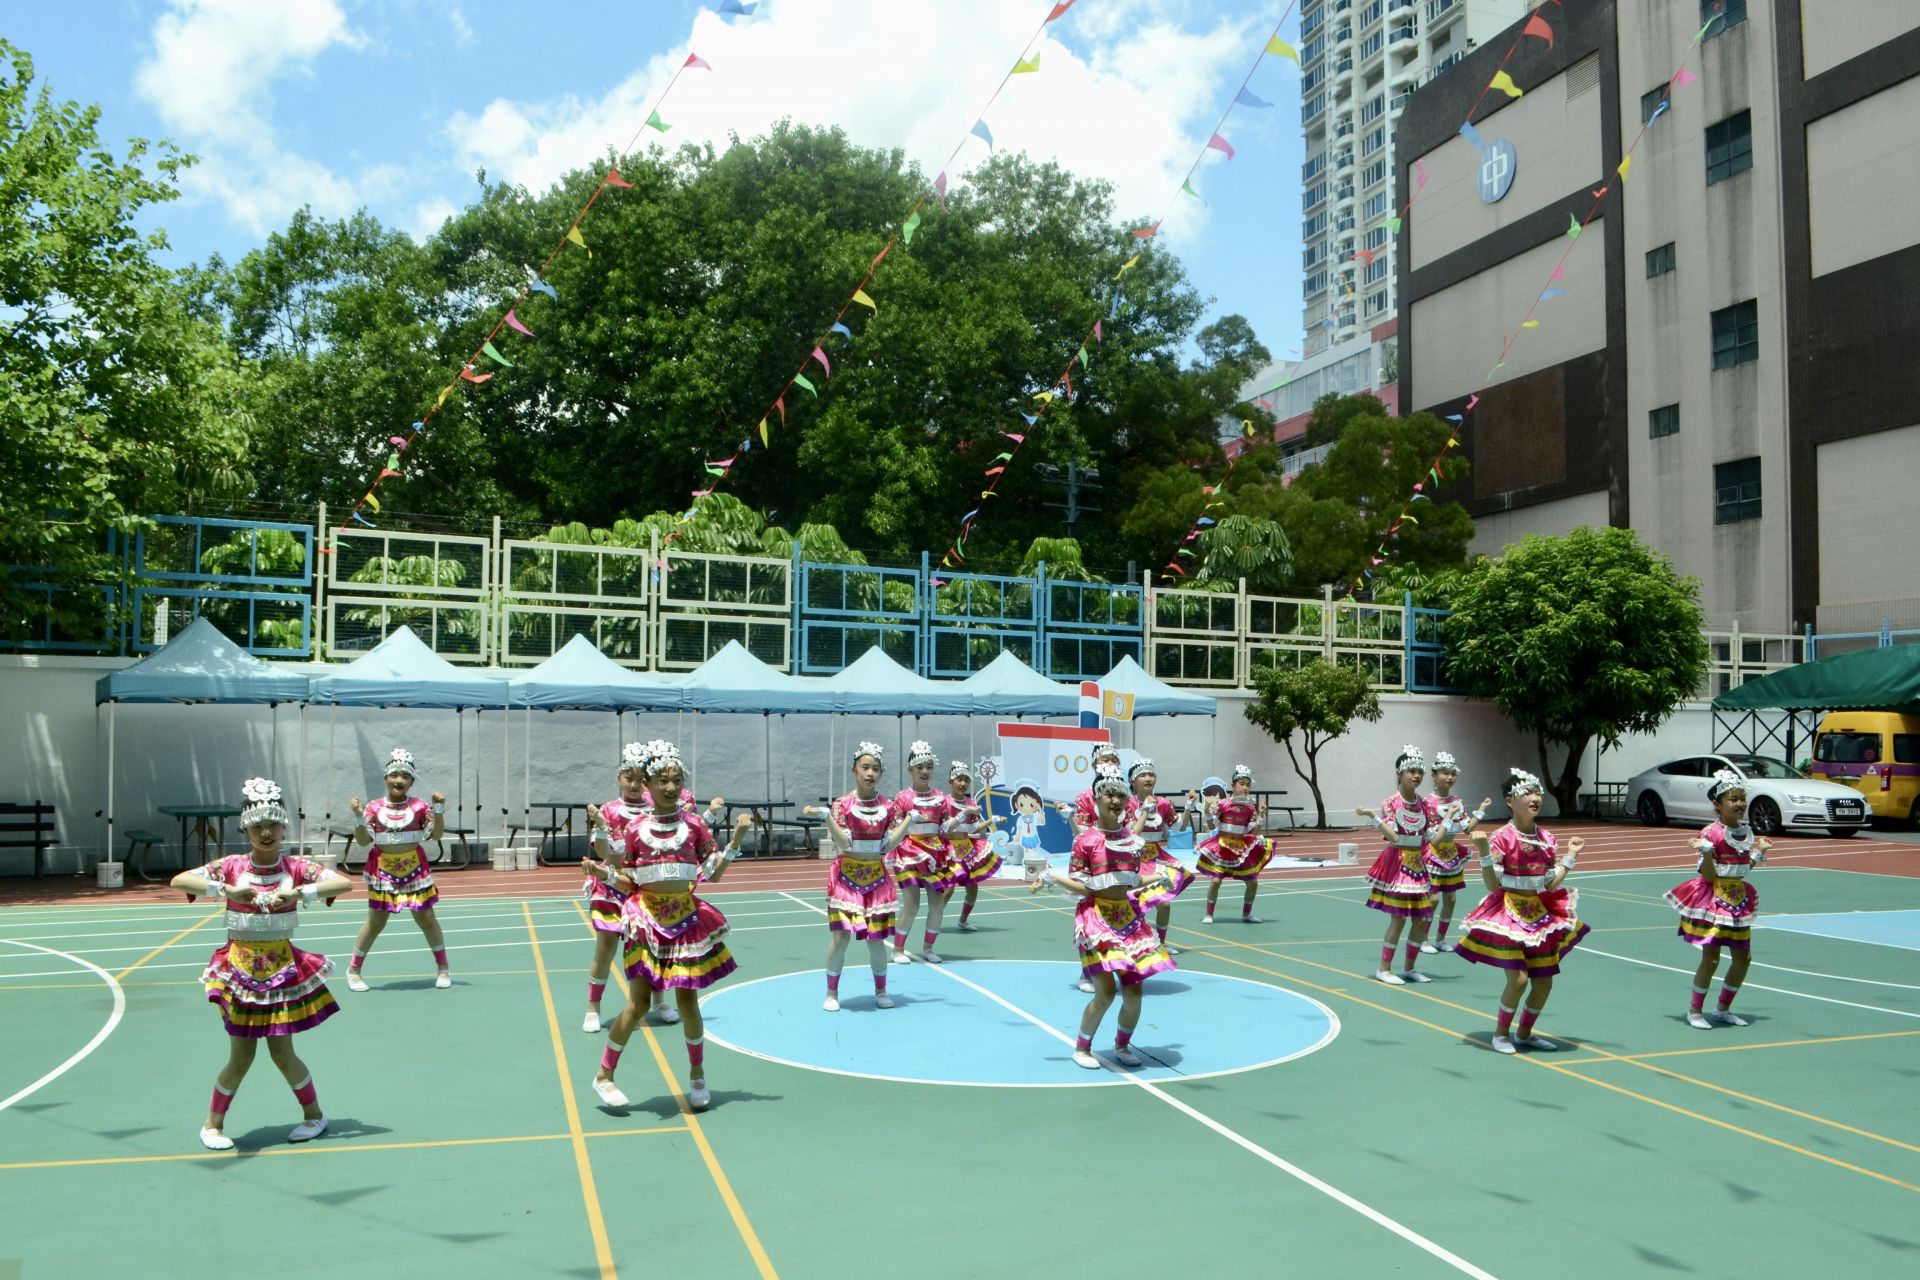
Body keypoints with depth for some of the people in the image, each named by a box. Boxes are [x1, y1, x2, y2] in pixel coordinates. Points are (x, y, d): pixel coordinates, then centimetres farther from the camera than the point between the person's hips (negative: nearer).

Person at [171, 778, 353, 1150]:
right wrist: (227, 890, -25)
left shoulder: (297, 867, -4)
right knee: (241, 1055, 2)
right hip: (240, 965, 0)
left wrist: (297, 893, -29)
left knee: (281, 1052, 3)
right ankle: (213, 1123, 25)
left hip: (283, 966, 0)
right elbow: (179, 881, -13)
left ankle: (313, 1114, 24)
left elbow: (344, 883, -17)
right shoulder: (232, 866, -3)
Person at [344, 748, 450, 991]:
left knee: (426, 918, 4)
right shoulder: (374, 808, -2)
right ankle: (354, 970, 21)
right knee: (376, 921, 4)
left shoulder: (419, 807, -3)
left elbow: (436, 834, -7)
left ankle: (443, 968, 18)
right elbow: (363, 840, -5)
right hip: (383, 870, 0)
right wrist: (359, 816, -18)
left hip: (414, 869, 0)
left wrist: (439, 809, -18)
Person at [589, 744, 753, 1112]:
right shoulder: (636, 828, -1)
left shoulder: (693, 824, 2)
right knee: (639, 1002, -3)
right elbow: (629, 883, 3)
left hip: (686, 918, 1)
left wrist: (736, 838, -8)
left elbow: (714, 872, 2)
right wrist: (607, 873, -16)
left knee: (687, 1000, 5)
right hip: (647, 919, -1)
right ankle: (604, 1075, 14)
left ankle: (697, 1075, 24)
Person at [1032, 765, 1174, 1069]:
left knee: (1133, 992, 3)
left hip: (1129, 917, 5)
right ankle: (1082, 1048, 10)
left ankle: (1122, 1045, 28)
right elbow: (1080, 888, -8)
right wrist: (1050, 878, -18)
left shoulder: (1133, 839, 8)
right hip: (1096, 917, -5)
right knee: (1106, 991, -12)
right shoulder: (1085, 841, -7)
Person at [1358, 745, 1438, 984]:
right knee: (1398, 919, -6)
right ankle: (1384, 969, 7)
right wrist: (1372, 816, -29)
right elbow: (1393, 837, -21)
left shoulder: (1422, 804, 8)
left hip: (1417, 865, 6)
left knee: (1422, 919, 6)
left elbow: (1425, 840, 11)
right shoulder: (1390, 803, -10)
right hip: (1397, 864, -6)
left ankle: (1409, 968, 22)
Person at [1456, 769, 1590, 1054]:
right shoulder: (1502, 838, -13)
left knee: (1544, 981, 7)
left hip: (1539, 914, 6)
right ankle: (1501, 1033, 9)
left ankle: (1524, 1033, 28)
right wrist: (1484, 852, -26)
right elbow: (1492, 884, -15)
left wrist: (1570, 855, 7)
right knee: (1518, 978, -13)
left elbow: (1551, 884, 4)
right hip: (1508, 912, -6)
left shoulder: (1547, 838, 4)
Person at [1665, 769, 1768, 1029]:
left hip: (1739, 898, 7)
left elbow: (1745, 868, 13)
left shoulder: (1747, 831, 6)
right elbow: (1708, 875, -16)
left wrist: (1759, 851, 7)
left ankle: (1723, 1008, 28)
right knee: (1711, 958, -4)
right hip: (1714, 899, -7)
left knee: (1743, 957, 10)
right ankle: (1695, 1010, 11)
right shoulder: (1710, 833, -15)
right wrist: (1706, 852, -31)